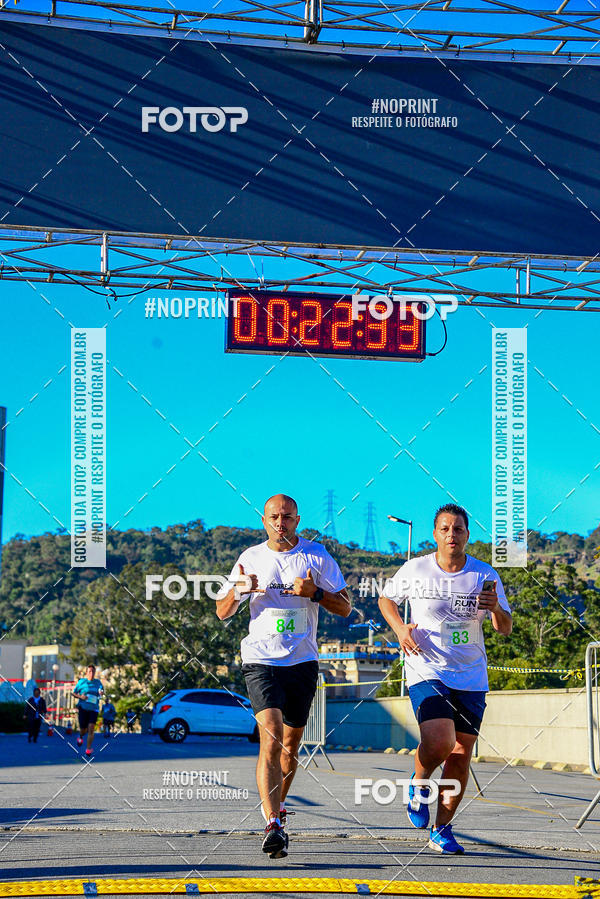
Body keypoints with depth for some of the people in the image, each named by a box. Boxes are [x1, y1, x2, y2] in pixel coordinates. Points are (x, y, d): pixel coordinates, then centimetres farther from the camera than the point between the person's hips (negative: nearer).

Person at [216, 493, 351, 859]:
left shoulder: (317, 556, 3)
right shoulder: (251, 558, 6)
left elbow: (345, 608, 3)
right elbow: (223, 612, 11)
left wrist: (315, 593, -16)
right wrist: (238, 590, -11)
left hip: (303, 661, 2)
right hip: (261, 660, -2)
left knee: (291, 742, 11)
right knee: (271, 734, -19)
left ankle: (278, 804, 37)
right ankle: (274, 825, -26)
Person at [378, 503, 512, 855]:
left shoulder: (485, 575, 0)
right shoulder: (415, 570, -3)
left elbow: (506, 628, 3)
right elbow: (386, 598, 14)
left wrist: (496, 608, -20)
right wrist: (400, 629, -5)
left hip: (471, 678, 3)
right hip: (427, 671, -3)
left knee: (461, 755, 3)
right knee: (440, 742, -24)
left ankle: (442, 830, 18)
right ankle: (419, 783, 10)